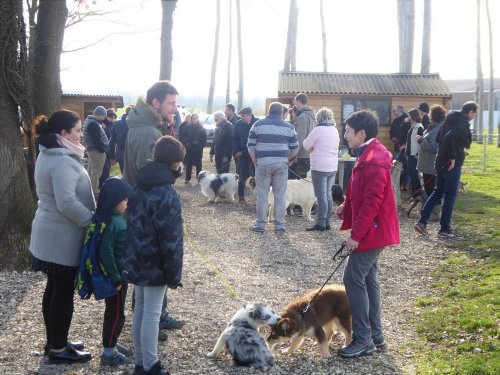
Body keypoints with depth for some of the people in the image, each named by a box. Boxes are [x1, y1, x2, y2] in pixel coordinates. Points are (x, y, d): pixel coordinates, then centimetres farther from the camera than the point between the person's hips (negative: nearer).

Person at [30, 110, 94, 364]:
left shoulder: (50, 155, 11)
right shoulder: (62, 161, -22)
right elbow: (67, 203, -28)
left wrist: (90, 218, 16)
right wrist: (95, 221, -17)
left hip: (52, 233, 10)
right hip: (62, 236, -10)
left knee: (54, 289, 17)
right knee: (64, 291, 1)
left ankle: (54, 342, 30)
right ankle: (58, 349, 13)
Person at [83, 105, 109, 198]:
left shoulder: (89, 120, 13)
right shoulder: (93, 124, -21)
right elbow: (96, 140, -24)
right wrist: (102, 150, -19)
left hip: (91, 149, 11)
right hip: (96, 150, -11)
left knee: (92, 171, 19)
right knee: (96, 172, -6)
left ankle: (91, 189, 29)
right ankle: (94, 192, -2)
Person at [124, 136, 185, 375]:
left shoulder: (139, 187, 5)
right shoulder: (167, 194, -21)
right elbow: (171, 239, -21)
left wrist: (134, 255, 19)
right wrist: (174, 274, -13)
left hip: (135, 261, 8)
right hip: (155, 265, -8)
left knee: (140, 309, 17)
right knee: (152, 313, 2)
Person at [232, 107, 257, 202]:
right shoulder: (238, 124, -1)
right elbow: (234, 139, 4)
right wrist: (236, 151, -6)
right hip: (243, 154, 1)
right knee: (243, 176, 5)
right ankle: (241, 195, 17)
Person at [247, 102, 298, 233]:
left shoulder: (258, 125, 3)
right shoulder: (288, 126, 4)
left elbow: (251, 146, 1)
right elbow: (294, 148, 5)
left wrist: (256, 162, 9)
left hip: (263, 163, 0)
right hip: (281, 164, 0)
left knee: (262, 195, 6)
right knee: (280, 195, 6)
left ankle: (261, 224, 9)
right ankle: (279, 225, 9)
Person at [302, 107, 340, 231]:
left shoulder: (318, 129, -12)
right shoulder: (335, 130, 10)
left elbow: (306, 145, -6)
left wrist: (313, 148, 14)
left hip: (319, 167, -7)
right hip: (333, 167, 7)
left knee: (321, 195, -5)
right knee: (328, 194, 11)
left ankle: (321, 223, -4)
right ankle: (327, 222, 15)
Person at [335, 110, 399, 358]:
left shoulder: (374, 162, -22)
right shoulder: (368, 156, 12)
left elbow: (372, 203, -25)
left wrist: (356, 234, -22)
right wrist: (346, 208, 6)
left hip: (372, 231, -11)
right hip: (372, 230, 11)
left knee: (353, 279, -7)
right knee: (368, 279, 14)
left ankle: (363, 340, 1)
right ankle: (375, 334, 23)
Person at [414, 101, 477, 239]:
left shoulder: (450, 119, 12)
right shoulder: (463, 123, -15)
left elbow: (439, 138, 17)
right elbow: (449, 137, -31)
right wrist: (453, 157, -24)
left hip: (441, 162, 8)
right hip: (453, 164, -8)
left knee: (437, 192, 16)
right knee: (450, 196, 1)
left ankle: (422, 222, 9)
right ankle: (444, 230, 6)